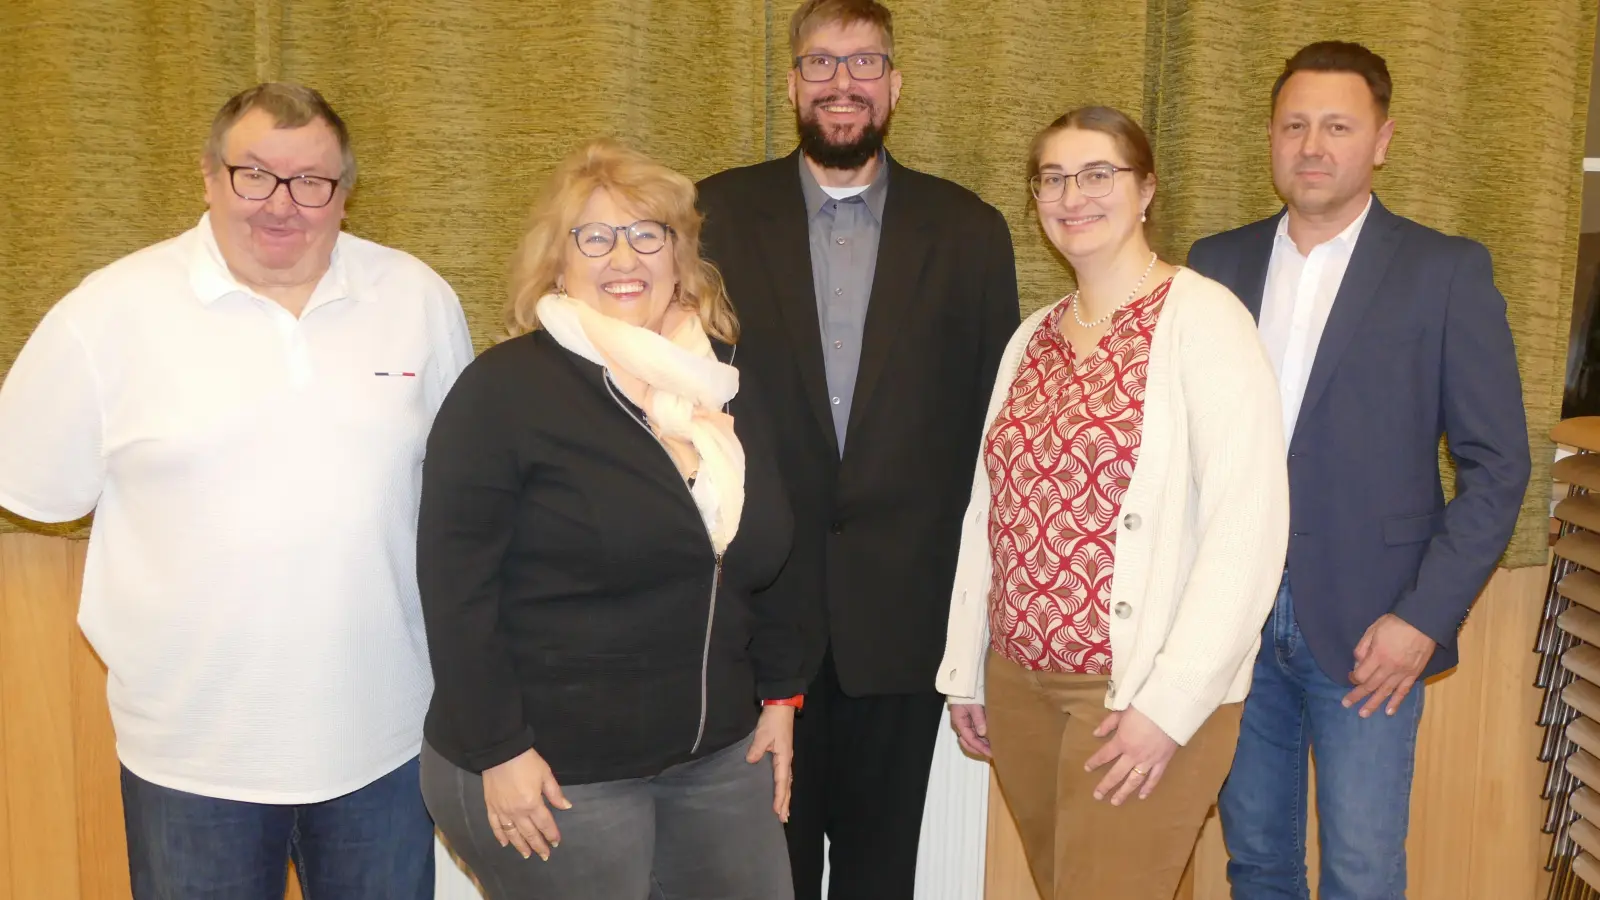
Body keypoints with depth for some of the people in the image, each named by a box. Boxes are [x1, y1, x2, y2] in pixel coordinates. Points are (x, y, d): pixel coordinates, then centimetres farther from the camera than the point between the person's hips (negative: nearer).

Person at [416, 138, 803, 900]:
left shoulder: (723, 380, 6)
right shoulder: (506, 388, -12)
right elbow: (456, 584, -14)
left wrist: (780, 693, 12)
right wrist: (496, 750, -15)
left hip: (719, 754, 6)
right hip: (555, 772, -5)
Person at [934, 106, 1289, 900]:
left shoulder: (1202, 319, -11)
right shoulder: (1031, 338, 10)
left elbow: (1248, 525, -17)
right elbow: (991, 508, 11)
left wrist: (1170, 700, -19)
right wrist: (965, 669, 12)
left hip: (1142, 690, -6)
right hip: (1021, 681, 6)